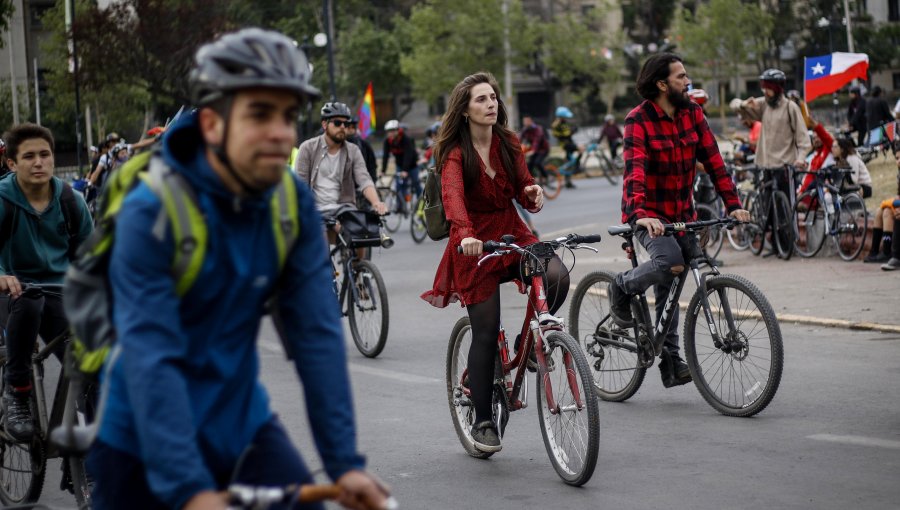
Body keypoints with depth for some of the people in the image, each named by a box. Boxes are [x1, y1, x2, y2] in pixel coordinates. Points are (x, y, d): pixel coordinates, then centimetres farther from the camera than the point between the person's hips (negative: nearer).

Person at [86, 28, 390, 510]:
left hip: (239, 418, 4)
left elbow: (317, 335, -13)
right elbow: (151, 359, -30)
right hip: (145, 435, -4)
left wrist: (345, 462, -20)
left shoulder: (293, 206, -9)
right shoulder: (151, 212, -23)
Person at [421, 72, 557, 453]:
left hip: (512, 232, 4)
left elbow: (523, 191, 3)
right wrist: (465, 234, -50)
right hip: (475, 243, -4)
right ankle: (483, 422, 8)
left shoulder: (508, 144, 3)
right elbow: (453, 196, -31)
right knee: (486, 333, -6)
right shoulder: (456, 154, -12)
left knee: (558, 276, -26)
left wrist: (534, 194, -22)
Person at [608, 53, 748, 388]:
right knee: (670, 261, -29)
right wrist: (640, 215, -43)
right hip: (648, 214, -6)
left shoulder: (692, 113, 1)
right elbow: (635, 171, -28)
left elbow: (713, 160, -1)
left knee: (668, 284, 10)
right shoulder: (639, 120, -16)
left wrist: (733, 205, -10)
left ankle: (670, 363, 17)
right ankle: (622, 288, 0)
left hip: (681, 214, 6)